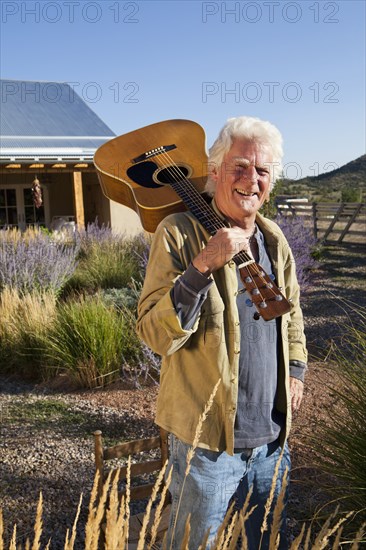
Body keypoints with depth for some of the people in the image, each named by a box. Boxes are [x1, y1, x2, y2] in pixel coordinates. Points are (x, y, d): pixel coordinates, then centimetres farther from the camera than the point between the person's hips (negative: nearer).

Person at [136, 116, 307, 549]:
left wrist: (296, 368, 11)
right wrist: (203, 265, -32)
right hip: (207, 437, -5)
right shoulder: (179, 233, -15)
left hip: (272, 434, 6)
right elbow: (154, 334, -23)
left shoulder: (274, 240, 5)